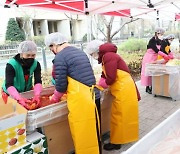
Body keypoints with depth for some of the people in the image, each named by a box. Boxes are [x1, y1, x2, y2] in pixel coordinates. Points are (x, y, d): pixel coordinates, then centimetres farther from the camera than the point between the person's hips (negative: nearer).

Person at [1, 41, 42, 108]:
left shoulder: (36, 64, -16)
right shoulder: (11, 65, -27)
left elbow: (38, 82, -24)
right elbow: (9, 85, -36)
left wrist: (37, 95, -43)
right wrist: (19, 99, -51)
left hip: (27, 91, 3)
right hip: (10, 93, -3)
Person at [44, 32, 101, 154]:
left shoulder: (60, 57, -9)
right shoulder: (80, 52, 14)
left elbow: (61, 84, -8)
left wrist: (55, 98, 12)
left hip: (80, 100, -8)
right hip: (93, 96, 8)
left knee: (82, 133, 8)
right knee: (93, 131, 20)